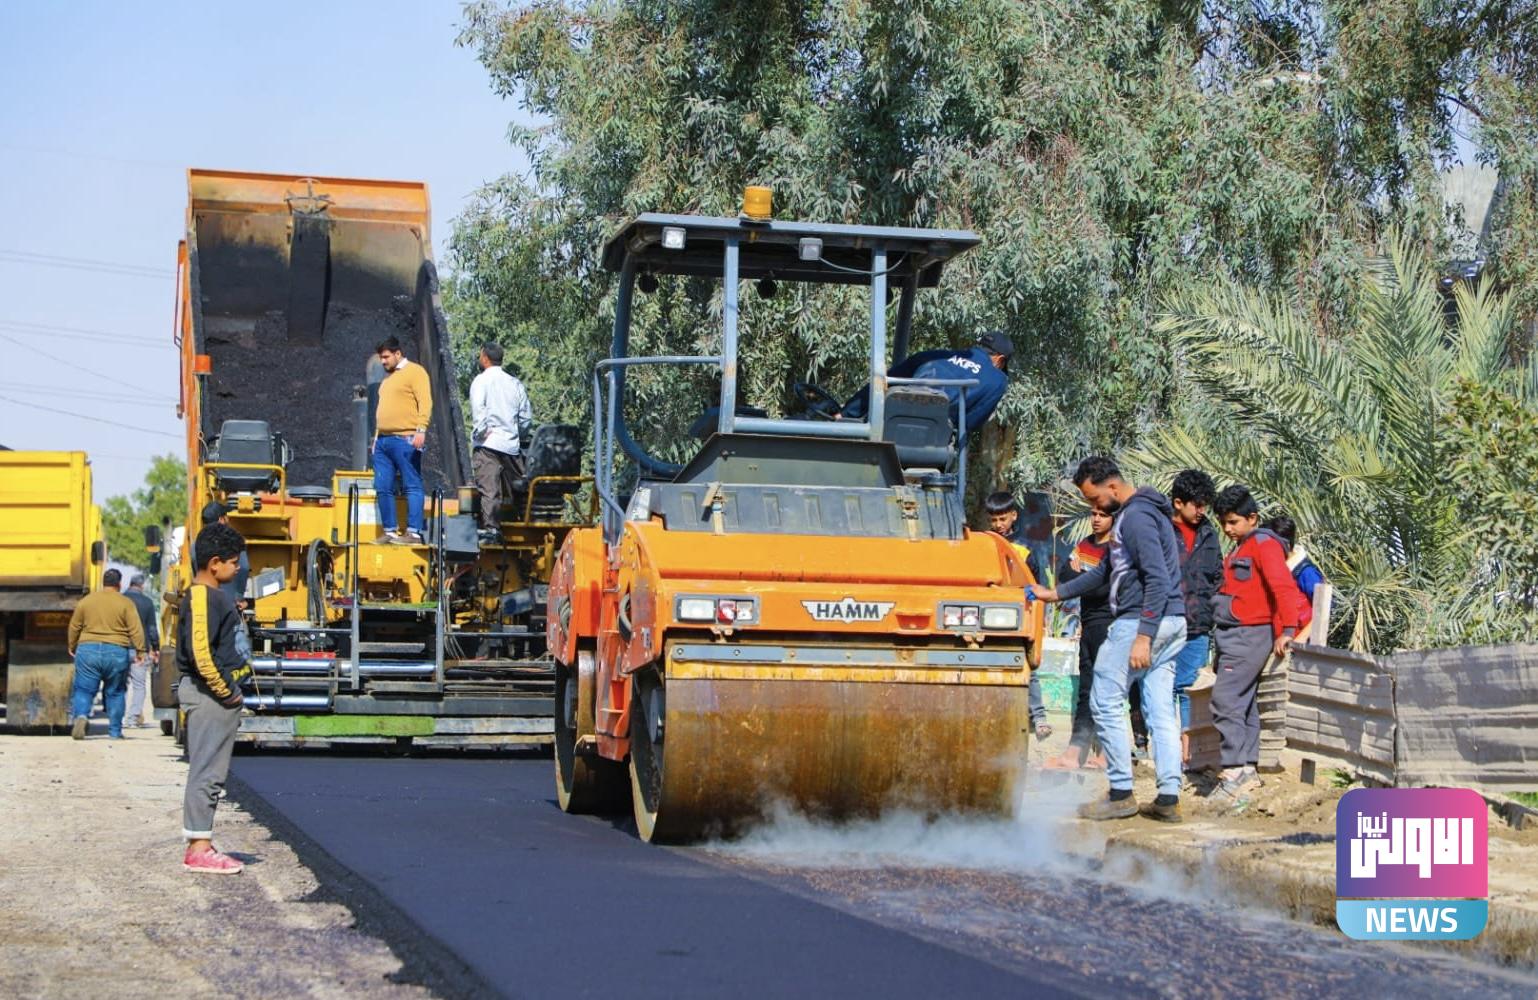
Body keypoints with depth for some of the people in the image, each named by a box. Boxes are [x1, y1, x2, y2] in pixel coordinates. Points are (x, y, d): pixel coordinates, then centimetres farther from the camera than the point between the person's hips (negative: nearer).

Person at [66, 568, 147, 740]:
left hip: (88, 650, 1)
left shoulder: (86, 600, 6)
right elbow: (136, 630, -6)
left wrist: (72, 647, 26)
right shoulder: (126, 603, -1)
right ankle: (115, 731, 14)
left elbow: (74, 627, 13)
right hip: (117, 652, -1)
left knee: (84, 689, 3)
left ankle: (80, 715, -25)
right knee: (115, 693, 12)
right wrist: (140, 651, 0)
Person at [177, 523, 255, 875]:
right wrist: (226, 691, -17)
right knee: (206, 771, -7)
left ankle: (201, 846, 17)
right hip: (209, 696, -10)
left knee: (211, 773, 12)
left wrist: (231, 691, 17)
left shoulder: (214, 595, 16)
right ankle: (199, 849, -4)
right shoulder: (203, 598, -16)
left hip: (218, 696, 10)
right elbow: (200, 652, -25)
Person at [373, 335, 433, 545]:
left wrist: (421, 430, -21)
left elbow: (425, 402, -11)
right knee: (383, 488, 5)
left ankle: (414, 533, -9)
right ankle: (389, 532, 9)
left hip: (405, 439, -8)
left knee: (412, 486, -6)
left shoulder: (415, 372, -2)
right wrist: (377, 436, 22)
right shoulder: (388, 377, 24)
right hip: (383, 440, 9)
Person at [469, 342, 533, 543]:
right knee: (515, 488, 8)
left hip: (489, 444, -4)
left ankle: (489, 528, -15)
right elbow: (526, 417, 12)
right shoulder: (515, 383, 12)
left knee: (489, 489, -8)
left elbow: (478, 409, -15)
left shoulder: (482, 381, -1)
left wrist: (481, 432, -6)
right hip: (512, 444, 4)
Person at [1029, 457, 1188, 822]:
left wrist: (1143, 636, -24)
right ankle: (1169, 799, 5)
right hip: (1171, 624, 10)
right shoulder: (1136, 513, 20)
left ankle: (1121, 794, -1)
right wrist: (1056, 593, 31)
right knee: (1160, 710, 7)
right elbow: (1107, 571, 29)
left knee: (1106, 703, -2)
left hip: (1139, 622, -10)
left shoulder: (1135, 517, -13)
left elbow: (1158, 579, -21)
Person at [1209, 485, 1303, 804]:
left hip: (1250, 635, -10)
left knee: (1225, 700, -15)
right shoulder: (1240, 549, 19)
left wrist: (1286, 631, -27)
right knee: (1244, 702, 10)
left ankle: (1235, 770, -15)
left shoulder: (1264, 544, -10)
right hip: (1233, 635, 10)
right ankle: (1248, 768, 14)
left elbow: (1284, 588, -19)